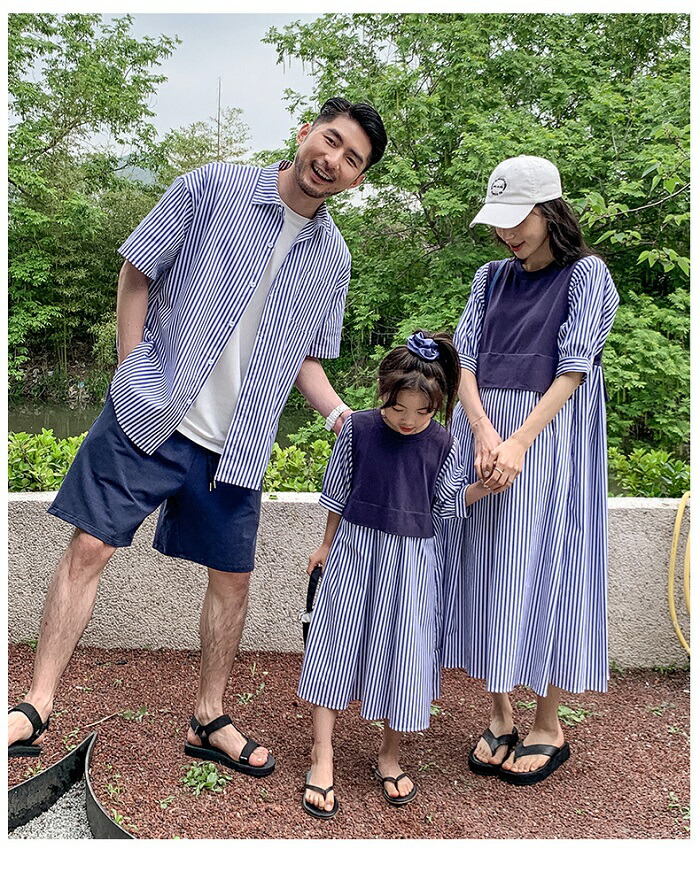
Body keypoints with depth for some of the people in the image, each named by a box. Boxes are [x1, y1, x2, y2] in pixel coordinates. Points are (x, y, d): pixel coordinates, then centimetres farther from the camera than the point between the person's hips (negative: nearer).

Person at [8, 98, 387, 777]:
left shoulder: (333, 259, 8)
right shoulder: (211, 188, -3)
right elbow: (137, 273, 1)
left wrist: (341, 415, -2)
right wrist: (134, 370, -6)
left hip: (237, 443, 4)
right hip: (150, 416, -3)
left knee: (232, 577, 8)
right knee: (90, 548, -3)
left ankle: (208, 722, 27)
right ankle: (35, 709, 13)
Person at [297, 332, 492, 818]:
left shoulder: (443, 445, -5)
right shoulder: (358, 429, -6)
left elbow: (448, 505, 4)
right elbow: (337, 493, 5)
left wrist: (486, 486, -11)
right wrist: (327, 545, 12)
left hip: (410, 561, 1)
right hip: (355, 549, 0)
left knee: (402, 655, 6)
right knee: (337, 647, 3)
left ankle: (390, 754, 27)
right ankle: (322, 756, 15)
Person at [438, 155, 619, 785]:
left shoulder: (587, 274, 0)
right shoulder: (492, 278, 14)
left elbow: (572, 369, -10)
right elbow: (464, 359, 4)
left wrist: (518, 442, -20)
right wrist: (484, 432, -14)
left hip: (549, 438, -5)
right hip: (484, 432, 5)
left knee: (543, 570, -2)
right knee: (486, 569, 5)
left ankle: (549, 727, 14)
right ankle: (500, 716, 19)